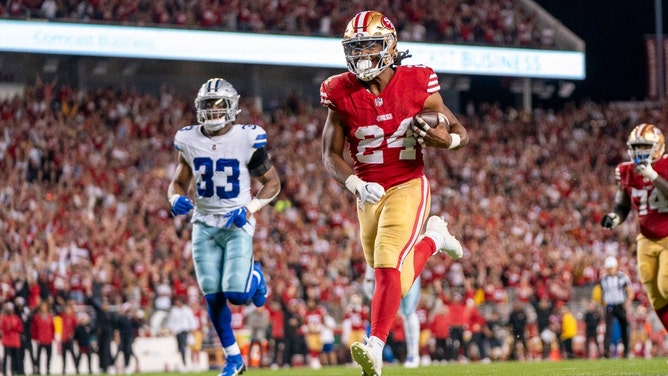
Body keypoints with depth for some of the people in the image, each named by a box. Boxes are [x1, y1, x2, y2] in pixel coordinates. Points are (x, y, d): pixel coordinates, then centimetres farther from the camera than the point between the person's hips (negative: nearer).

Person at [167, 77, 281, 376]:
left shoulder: (247, 139, -9)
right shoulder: (190, 141, 1)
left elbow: (272, 183, 0)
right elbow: (178, 183, 13)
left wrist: (249, 209, -15)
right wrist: (176, 199, -11)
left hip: (237, 224, -3)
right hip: (204, 225, 3)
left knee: (237, 295, -15)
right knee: (213, 296, -2)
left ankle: (254, 274, 22)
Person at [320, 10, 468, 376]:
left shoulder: (417, 85, -9)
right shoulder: (342, 94, -5)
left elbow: (461, 133, 0)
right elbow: (330, 155, -2)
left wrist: (447, 139, -25)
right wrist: (355, 184, -21)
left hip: (408, 188, -4)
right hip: (369, 194, 4)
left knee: (389, 267, -21)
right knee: (392, 276, 13)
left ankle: (375, 346, -24)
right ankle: (432, 238, 41)